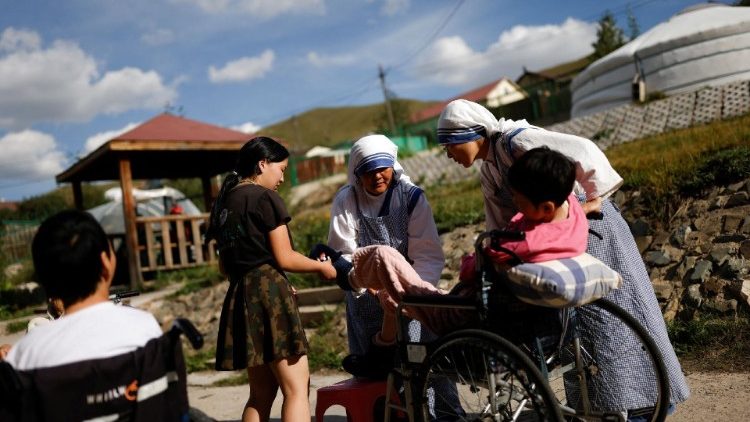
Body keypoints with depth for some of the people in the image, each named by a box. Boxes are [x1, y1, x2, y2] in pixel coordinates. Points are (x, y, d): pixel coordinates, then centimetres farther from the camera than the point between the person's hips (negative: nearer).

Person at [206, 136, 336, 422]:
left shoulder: (224, 202, 17)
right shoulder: (265, 198, -7)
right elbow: (284, 258, -10)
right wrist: (322, 267, 6)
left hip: (239, 296, 8)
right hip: (269, 294, -8)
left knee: (261, 393, 14)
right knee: (296, 389, -5)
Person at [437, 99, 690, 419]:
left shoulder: (516, 141, -20)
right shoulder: (488, 174, 8)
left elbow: (582, 150, -26)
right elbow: (501, 227, 11)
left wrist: (594, 198, -25)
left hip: (587, 224, -9)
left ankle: (653, 396, 15)